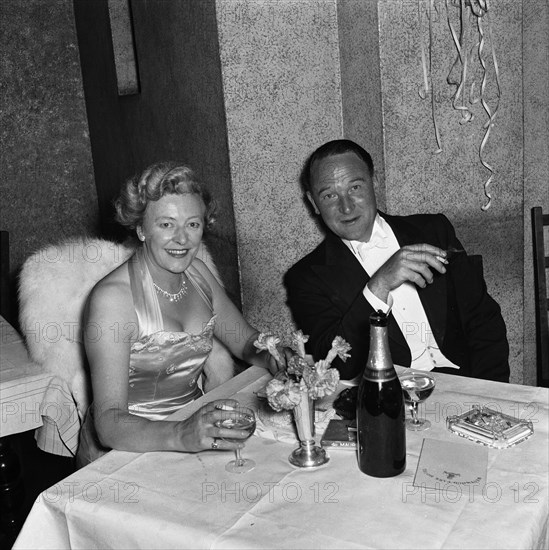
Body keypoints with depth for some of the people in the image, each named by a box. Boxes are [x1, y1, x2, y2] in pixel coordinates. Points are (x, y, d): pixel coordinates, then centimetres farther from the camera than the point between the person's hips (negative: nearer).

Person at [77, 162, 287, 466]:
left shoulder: (197, 272, 2)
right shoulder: (112, 298, -19)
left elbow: (248, 341, 11)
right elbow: (109, 423, -25)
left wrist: (278, 359, -11)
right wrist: (182, 435, -43)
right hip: (125, 451, -5)